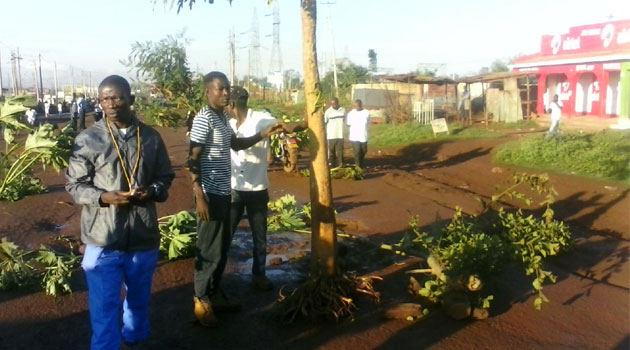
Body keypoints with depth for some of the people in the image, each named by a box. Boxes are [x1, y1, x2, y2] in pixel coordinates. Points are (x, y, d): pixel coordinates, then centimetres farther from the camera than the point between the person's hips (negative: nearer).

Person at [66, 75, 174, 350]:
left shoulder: (151, 137, 1)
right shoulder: (87, 139, -5)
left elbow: (165, 177, 9)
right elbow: (74, 185, -2)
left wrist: (152, 191, -13)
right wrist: (104, 197, -20)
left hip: (143, 236, 3)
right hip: (103, 237, -3)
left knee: (139, 299, 22)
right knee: (104, 307, 2)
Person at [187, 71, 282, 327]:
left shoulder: (223, 117, 11)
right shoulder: (204, 119, -16)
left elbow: (236, 144, 26)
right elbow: (193, 160, -18)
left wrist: (263, 134, 15)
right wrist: (199, 196, -22)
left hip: (224, 192, 10)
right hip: (211, 194, -9)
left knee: (223, 246, 17)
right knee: (210, 249, 0)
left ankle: (215, 294, 31)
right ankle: (201, 301, 15)